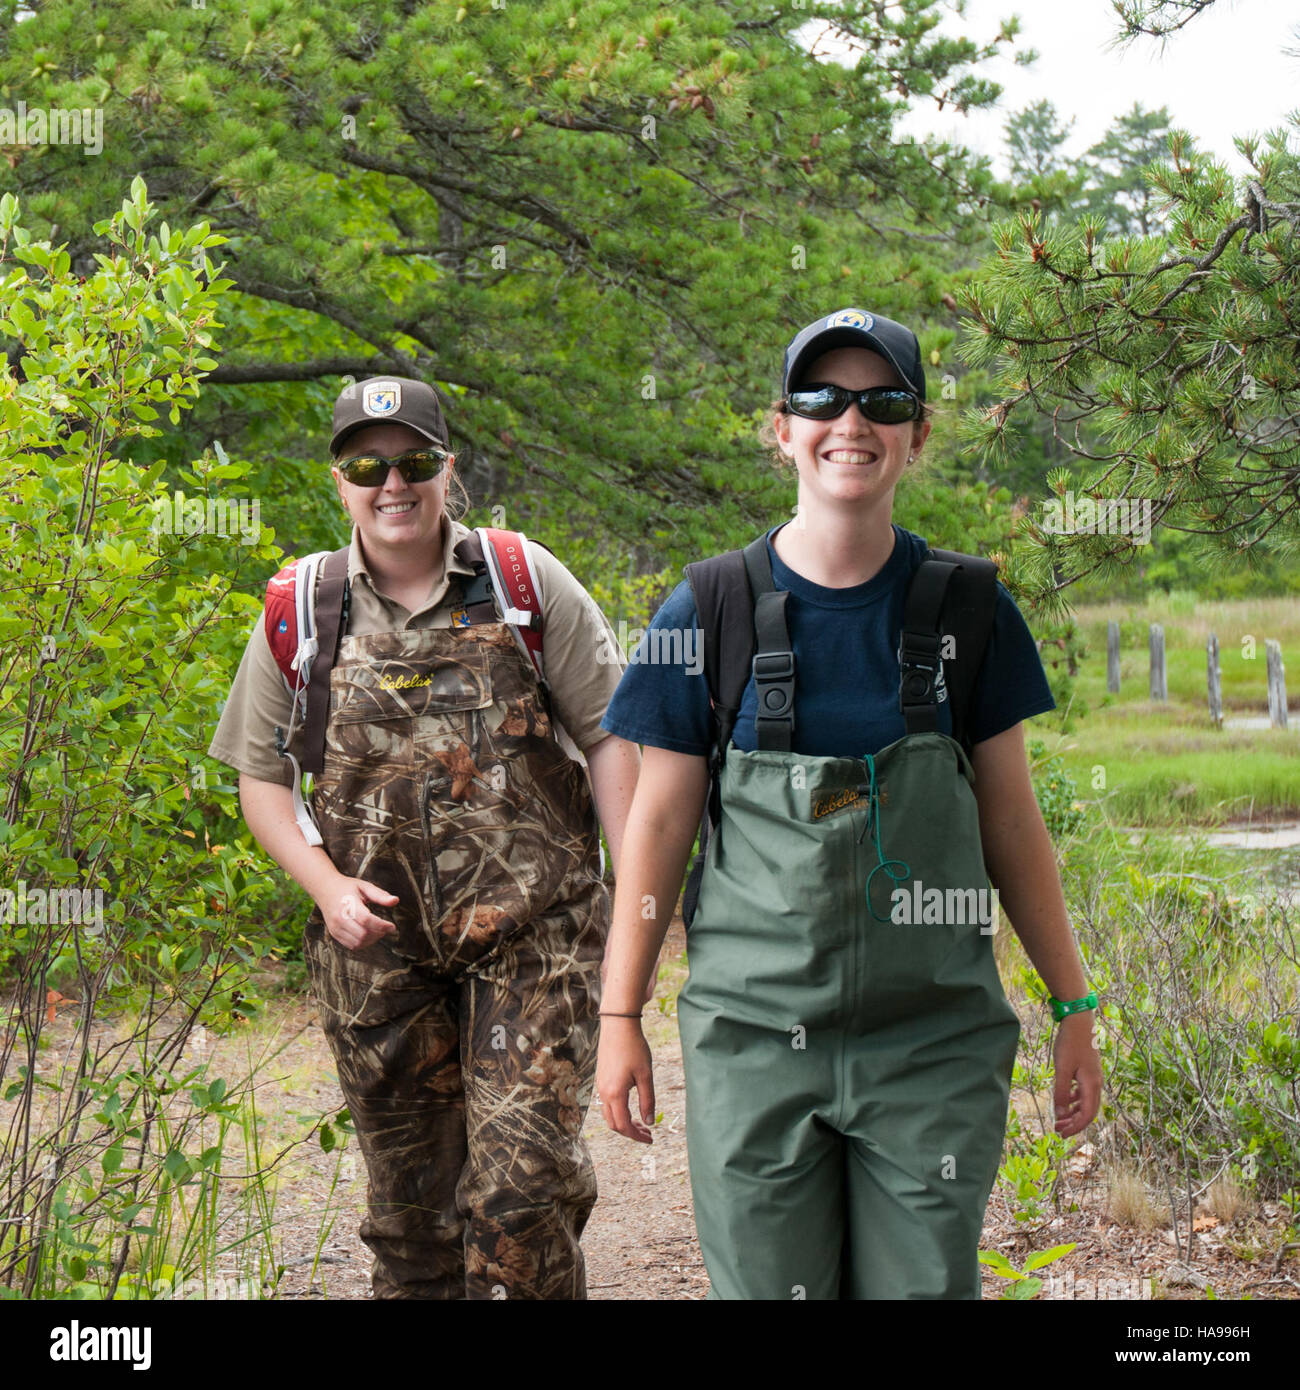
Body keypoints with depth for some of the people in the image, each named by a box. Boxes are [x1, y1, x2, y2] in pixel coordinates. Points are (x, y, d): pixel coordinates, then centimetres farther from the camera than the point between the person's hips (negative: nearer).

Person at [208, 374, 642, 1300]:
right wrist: (326, 885, -6)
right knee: (411, 1200, 9)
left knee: (522, 1179, -13)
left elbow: (608, 734, 2)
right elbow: (261, 774, 11)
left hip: (532, 925, -2)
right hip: (379, 940, 2)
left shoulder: (525, 581, 2)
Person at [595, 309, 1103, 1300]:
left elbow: (1011, 819, 7)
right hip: (755, 1039, -1)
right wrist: (620, 1015, 2)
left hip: (934, 1041, 1)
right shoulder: (710, 614, -1)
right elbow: (659, 821, 3)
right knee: (766, 1289, 4)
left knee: (926, 1286, 4)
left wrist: (1074, 1007, 8)